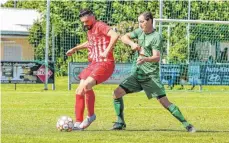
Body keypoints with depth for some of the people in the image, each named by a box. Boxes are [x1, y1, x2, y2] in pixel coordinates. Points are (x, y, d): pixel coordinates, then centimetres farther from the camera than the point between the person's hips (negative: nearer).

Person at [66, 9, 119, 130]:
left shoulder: (100, 26, -11)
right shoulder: (90, 30, 17)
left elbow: (115, 35, -28)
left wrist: (107, 52, -28)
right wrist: (75, 49, 37)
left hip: (105, 63, -10)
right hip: (93, 63, 10)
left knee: (87, 85, -28)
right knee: (79, 91, 2)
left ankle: (91, 115, -9)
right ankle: (78, 123, 7)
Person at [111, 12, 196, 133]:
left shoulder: (156, 37, -13)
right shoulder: (140, 32, 8)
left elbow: (157, 57, -22)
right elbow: (124, 37, 9)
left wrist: (145, 59, -43)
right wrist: (132, 43, -13)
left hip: (150, 76, -6)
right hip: (136, 74, 6)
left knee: (164, 102, -11)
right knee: (117, 93, -5)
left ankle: (186, 124, -4)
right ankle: (120, 122, 10)